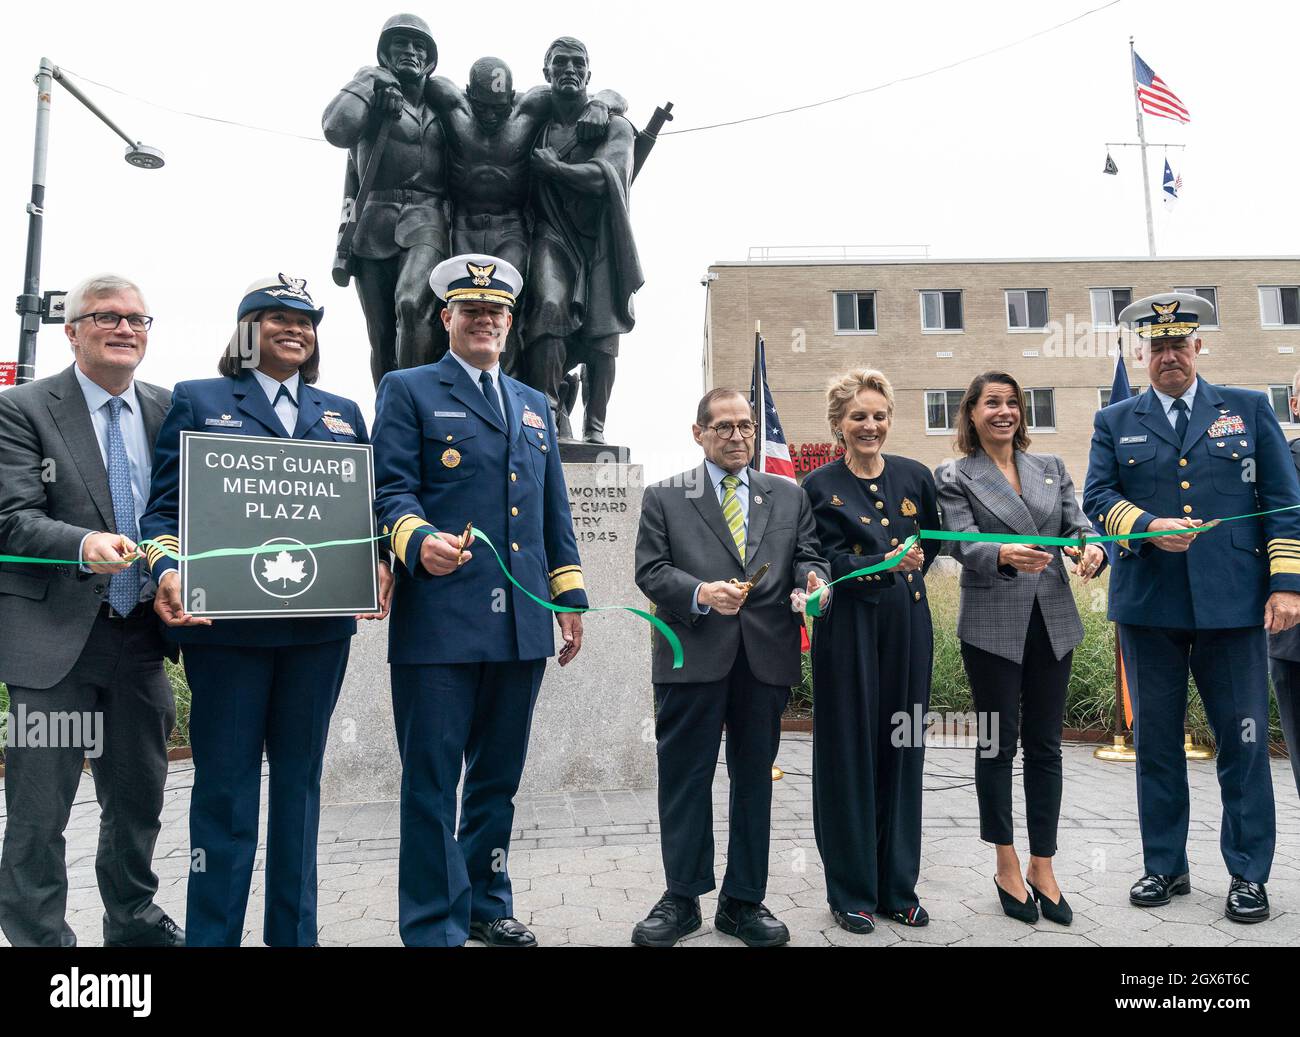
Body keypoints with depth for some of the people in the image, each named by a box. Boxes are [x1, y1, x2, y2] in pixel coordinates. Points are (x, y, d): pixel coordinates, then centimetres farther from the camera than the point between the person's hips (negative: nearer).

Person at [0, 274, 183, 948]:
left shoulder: (167, 410, 8)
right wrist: (83, 545, -30)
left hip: (140, 634, 4)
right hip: (56, 638, -4)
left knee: (139, 797, 16)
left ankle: (134, 922, 35)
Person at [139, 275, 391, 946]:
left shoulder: (343, 412, 18)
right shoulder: (197, 401, 9)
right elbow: (166, 506, 1)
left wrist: (378, 563, -6)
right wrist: (166, 570, -17)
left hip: (321, 622, 3)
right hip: (227, 620, -3)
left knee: (299, 778, 12)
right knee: (225, 784, 1)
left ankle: (294, 933, 24)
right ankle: (212, 935, 15)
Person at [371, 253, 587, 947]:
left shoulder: (533, 404, 21)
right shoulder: (408, 391, 5)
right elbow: (391, 491, -5)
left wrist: (570, 596, 14)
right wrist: (419, 539, -26)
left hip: (522, 625, 5)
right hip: (439, 624, -5)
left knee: (497, 778, 16)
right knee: (432, 783, 1)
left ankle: (485, 905, 32)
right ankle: (435, 929, 16)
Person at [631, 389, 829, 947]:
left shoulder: (789, 496, 15)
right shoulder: (664, 498, 7)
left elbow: (807, 558, 11)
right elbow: (650, 570, -1)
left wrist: (812, 580, -12)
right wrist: (700, 593, -18)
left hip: (768, 656, 3)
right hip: (692, 656, -2)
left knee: (754, 780, 10)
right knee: (685, 779, 5)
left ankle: (743, 901, 24)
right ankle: (682, 898, 20)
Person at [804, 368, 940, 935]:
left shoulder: (916, 477, 8)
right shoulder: (821, 486, -1)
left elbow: (933, 544, 18)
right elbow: (831, 564, -9)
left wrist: (910, 567, 5)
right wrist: (886, 562, -24)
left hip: (908, 627, 3)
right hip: (848, 632, -3)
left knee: (903, 752, 9)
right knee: (851, 755, 2)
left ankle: (898, 886, 23)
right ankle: (852, 892, 15)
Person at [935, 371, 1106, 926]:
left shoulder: (1051, 467, 12)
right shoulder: (954, 477, 0)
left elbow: (1078, 524, 4)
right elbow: (964, 546, -12)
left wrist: (1091, 548, -20)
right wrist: (1005, 556, -33)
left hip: (1054, 622, 4)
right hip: (992, 625, -4)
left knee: (1045, 746, 9)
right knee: (998, 743, 6)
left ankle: (1042, 867, 21)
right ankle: (1007, 865, 21)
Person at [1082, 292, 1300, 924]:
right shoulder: (1114, 423, 10)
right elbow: (1097, 498, 2)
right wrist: (1148, 527, -17)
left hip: (1233, 603, -1)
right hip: (1148, 606, 1)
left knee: (1244, 741, 4)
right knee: (1156, 742, 9)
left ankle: (1247, 875, 19)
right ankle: (1165, 866, 22)